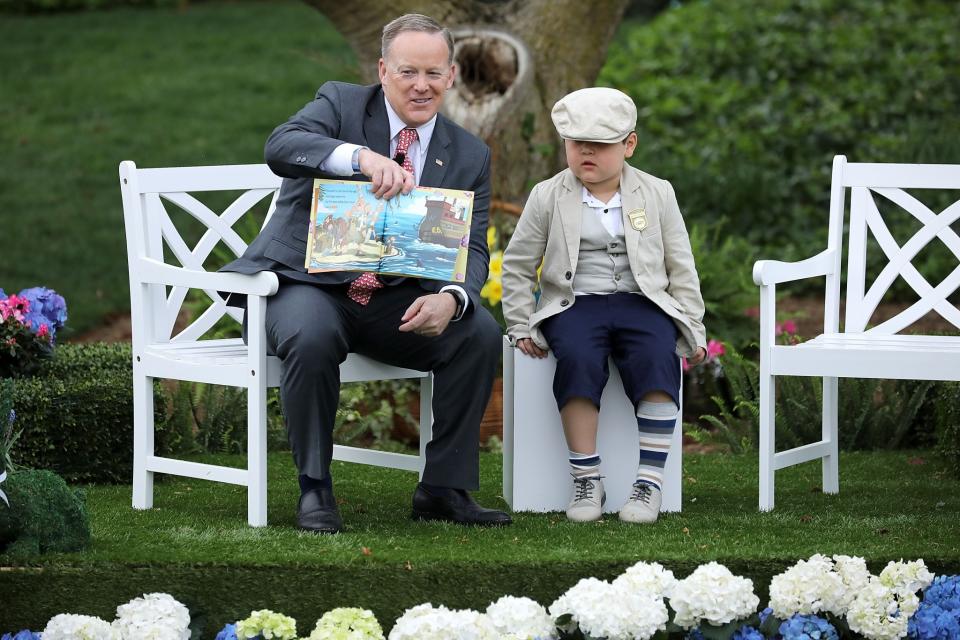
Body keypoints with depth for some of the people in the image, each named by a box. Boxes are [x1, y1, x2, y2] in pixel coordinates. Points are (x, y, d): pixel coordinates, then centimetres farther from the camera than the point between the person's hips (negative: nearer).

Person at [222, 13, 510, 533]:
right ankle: (314, 490, -18)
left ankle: (443, 489, -8)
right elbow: (281, 147, -24)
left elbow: (472, 251, -1)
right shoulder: (340, 105, -3)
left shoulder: (470, 157, 7)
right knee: (311, 336, -36)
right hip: (311, 285, -4)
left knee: (480, 333, -20)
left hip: (397, 301, 4)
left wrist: (450, 299, -26)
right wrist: (363, 156, -43)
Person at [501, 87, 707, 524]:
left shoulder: (657, 194, 10)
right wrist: (521, 326, 3)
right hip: (574, 304, 0)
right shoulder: (547, 197, 7)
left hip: (642, 302, 1)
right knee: (577, 357, -34)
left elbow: (681, 267, 13)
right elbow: (517, 266, 12)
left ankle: (649, 480, -27)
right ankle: (586, 479, -25)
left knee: (659, 357, -32)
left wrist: (693, 330, 7)